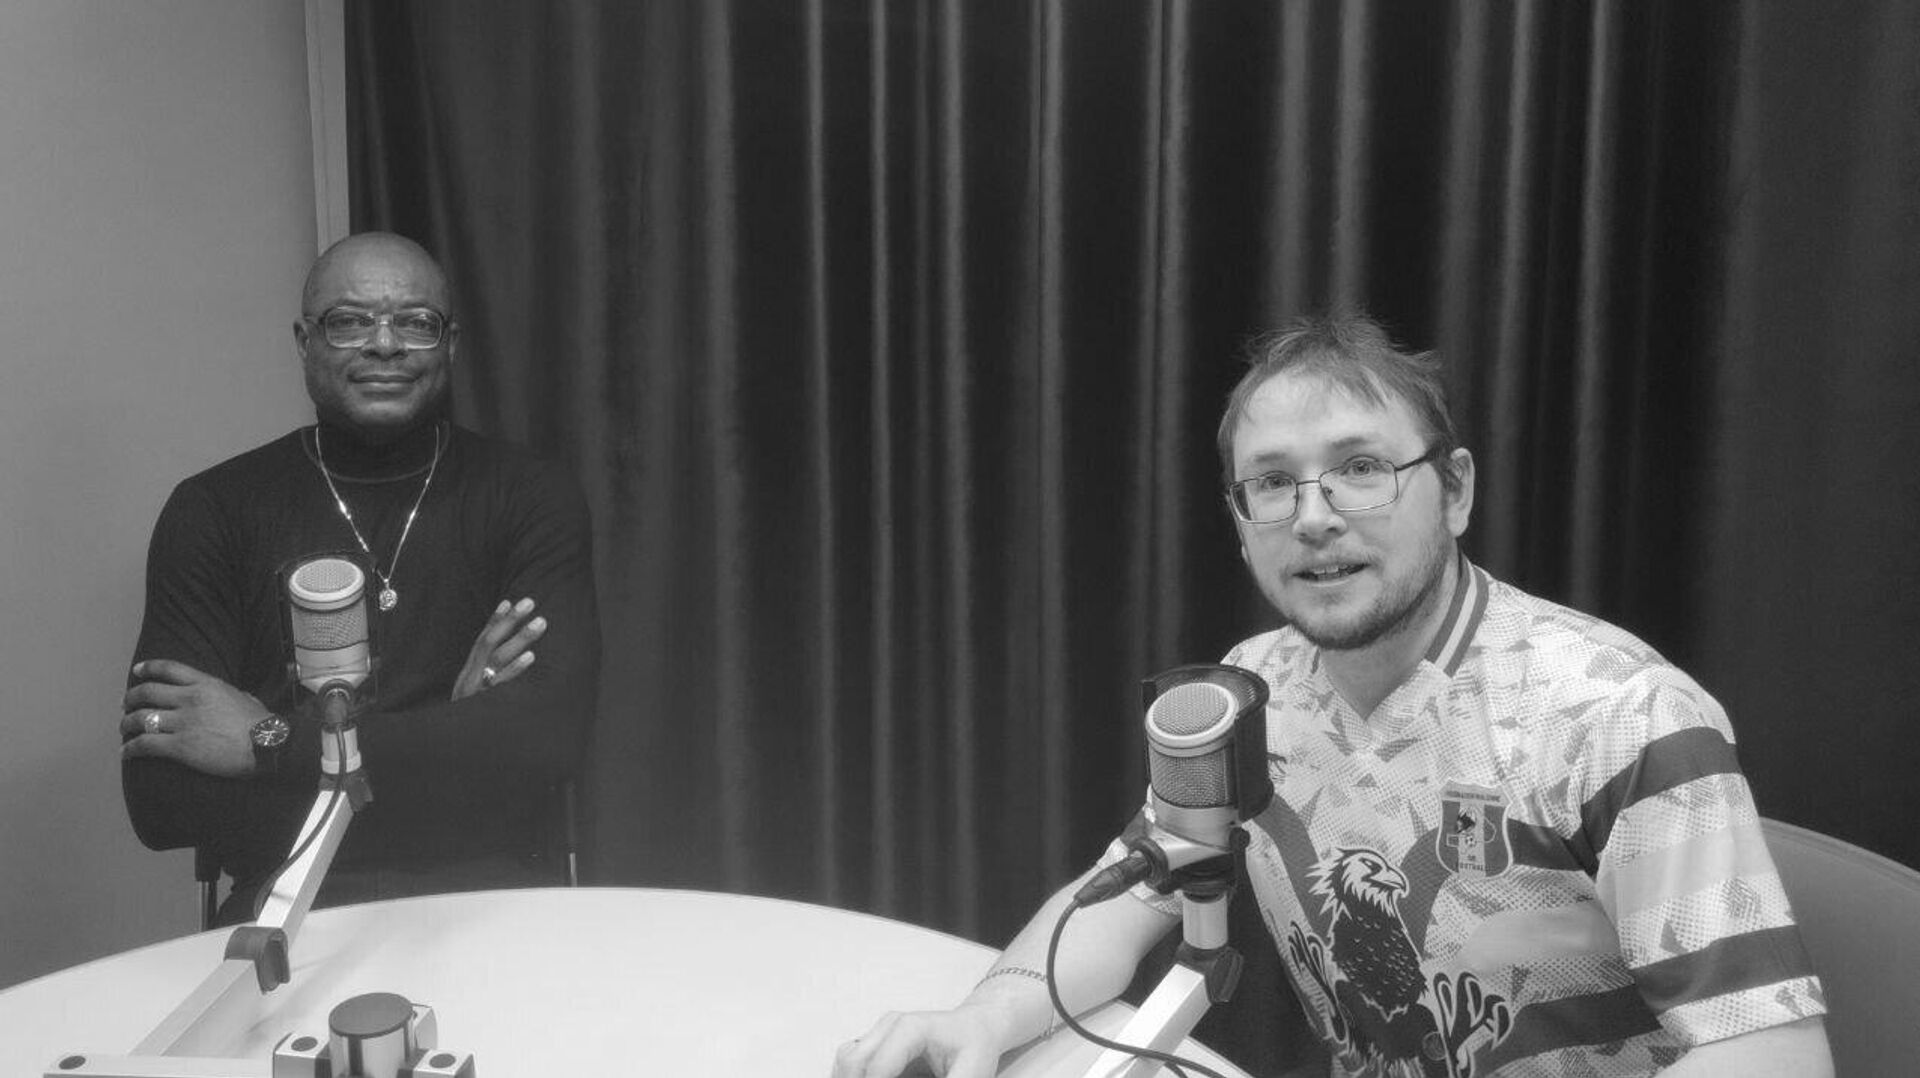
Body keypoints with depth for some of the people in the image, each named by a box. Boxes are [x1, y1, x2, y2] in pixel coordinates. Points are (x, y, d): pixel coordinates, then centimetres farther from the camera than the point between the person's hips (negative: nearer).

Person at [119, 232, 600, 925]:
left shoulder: (532, 497, 4)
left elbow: (546, 734, -12)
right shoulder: (213, 511, 5)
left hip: (493, 905, 0)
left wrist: (270, 742, -12)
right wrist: (451, 735, -11)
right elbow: (159, 800, -5)